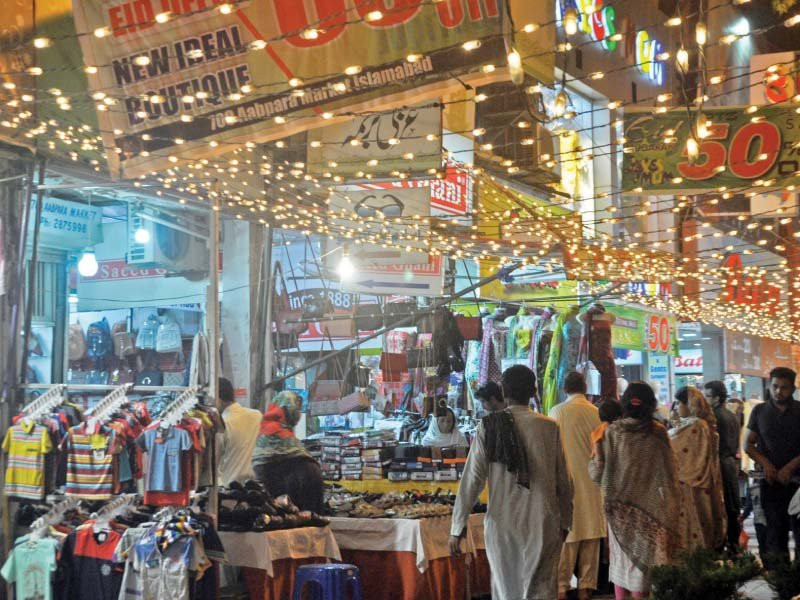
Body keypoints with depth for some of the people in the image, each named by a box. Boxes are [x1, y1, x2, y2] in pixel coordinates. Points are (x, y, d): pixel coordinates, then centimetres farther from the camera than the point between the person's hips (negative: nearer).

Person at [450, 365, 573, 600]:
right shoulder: (549, 428, -4)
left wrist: (458, 526, -1)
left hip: (501, 523, 1)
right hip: (542, 525, -1)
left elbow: (472, 478, -5)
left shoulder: (489, 426, -4)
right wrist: (565, 521, 15)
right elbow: (563, 482, 1)